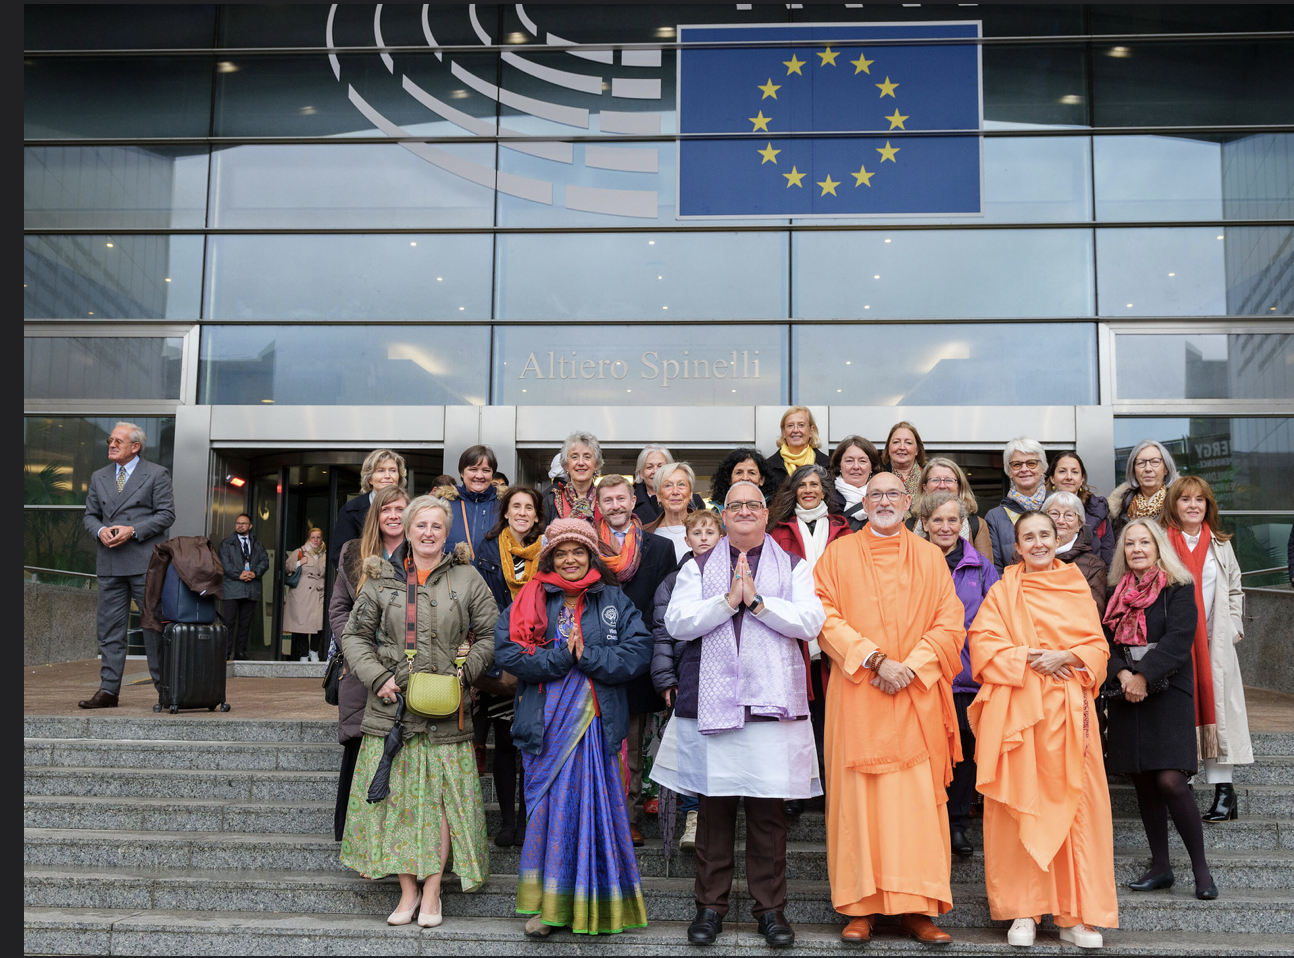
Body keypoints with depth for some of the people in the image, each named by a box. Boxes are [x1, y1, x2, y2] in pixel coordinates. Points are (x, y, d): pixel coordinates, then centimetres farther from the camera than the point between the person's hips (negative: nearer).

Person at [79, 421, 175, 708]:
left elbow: (166, 514, -4)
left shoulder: (156, 474, 2)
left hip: (145, 562, -5)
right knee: (110, 628, 5)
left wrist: (132, 531, -14)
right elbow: (89, 515, 17)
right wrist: (100, 530, -5)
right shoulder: (99, 477, 17)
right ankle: (108, 690, 9)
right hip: (109, 565, 5)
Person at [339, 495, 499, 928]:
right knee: (397, 796, 3)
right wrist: (377, 678, -4)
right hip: (391, 706, 1)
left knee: (441, 797, 0)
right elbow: (354, 635, 10)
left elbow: (491, 634, 6)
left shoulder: (467, 579, 5)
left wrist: (465, 673, -7)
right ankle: (408, 890, 15)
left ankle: (432, 891, 12)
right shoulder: (381, 578, 7)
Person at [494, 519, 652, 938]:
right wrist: (561, 657, -13)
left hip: (598, 722, 0)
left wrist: (587, 655, -13)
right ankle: (547, 904, 14)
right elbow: (507, 650, -7)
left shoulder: (615, 601, 7)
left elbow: (639, 652, -4)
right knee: (548, 807, 2)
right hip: (547, 724, 0)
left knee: (596, 806, 2)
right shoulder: (531, 600, 6)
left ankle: (596, 906, 14)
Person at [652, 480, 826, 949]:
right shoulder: (698, 567, 13)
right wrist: (728, 600, -11)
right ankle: (711, 905, 18)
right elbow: (677, 621, -2)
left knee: (769, 809, 2)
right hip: (711, 701, 1)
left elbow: (810, 621, -3)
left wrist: (758, 601, -12)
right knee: (714, 806, 5)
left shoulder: (794, 567, 12)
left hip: (772, 702, 0)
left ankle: (770, 907, 17)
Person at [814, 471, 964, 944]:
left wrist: (910, 666, -10)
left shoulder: (931, 557, 12)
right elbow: (825, 617, -2)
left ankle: (917, 907, 4)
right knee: (858, 795, -2)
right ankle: (861, 906, 4)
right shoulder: (838, 554, 8)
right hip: (857, 694, -1)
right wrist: (874, 659, -12)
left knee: (919, 797, -2)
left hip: (918, 697, 1)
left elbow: (950, 623, 4)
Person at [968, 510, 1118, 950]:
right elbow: (983, 643, -1)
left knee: (1073, 804, -2)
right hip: (1016, 711, -1)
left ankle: (1075, 916, 7)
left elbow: (1097, 647, 10)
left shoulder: (1077, 588, 14)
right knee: (1020, 806, -3)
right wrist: (1028, 661, -13)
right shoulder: (1003, 591, 9)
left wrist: (1065, 657, -9)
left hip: (1068, 710, 2)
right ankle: (1022, 912, 5)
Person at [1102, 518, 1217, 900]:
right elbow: (1107, 640, 6)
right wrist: (1122, 674, -11)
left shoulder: (1179, 589, -1)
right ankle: (1160, 867, 16)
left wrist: (1144, 677, -17)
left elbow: (1178, 640, -12)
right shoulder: (1117, 592, 12)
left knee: (1170, 780, -14)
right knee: (1143, 782, 6)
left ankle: (1201, 867, 0)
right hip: (1126, 697, 5)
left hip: (1167, 694, -5)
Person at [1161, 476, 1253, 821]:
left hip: (1215, 643, 3)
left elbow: (1235, 590, 18)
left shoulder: (1220, 545, 14)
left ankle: (1224, 792, 4)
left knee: (1216, 708, 0)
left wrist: (1233, 628, 6)